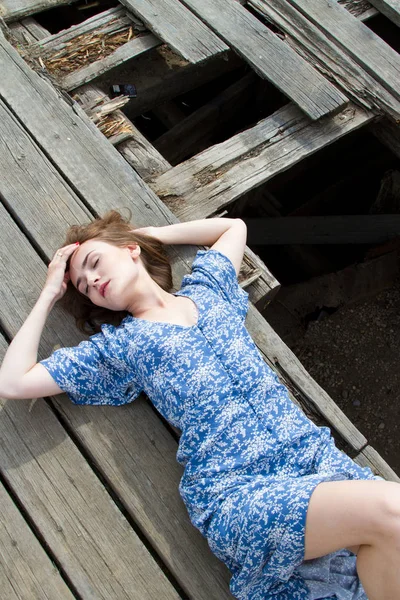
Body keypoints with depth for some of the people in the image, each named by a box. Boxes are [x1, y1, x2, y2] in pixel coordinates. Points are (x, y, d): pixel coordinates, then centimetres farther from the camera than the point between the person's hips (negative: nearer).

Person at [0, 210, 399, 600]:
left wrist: (151, 233, 30)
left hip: (312, 451, 4)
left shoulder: (207, 287, 18)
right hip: (235, 489, -3)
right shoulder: (116, 346, 10)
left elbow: (234, 225, 37)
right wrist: (49, 295, 13)